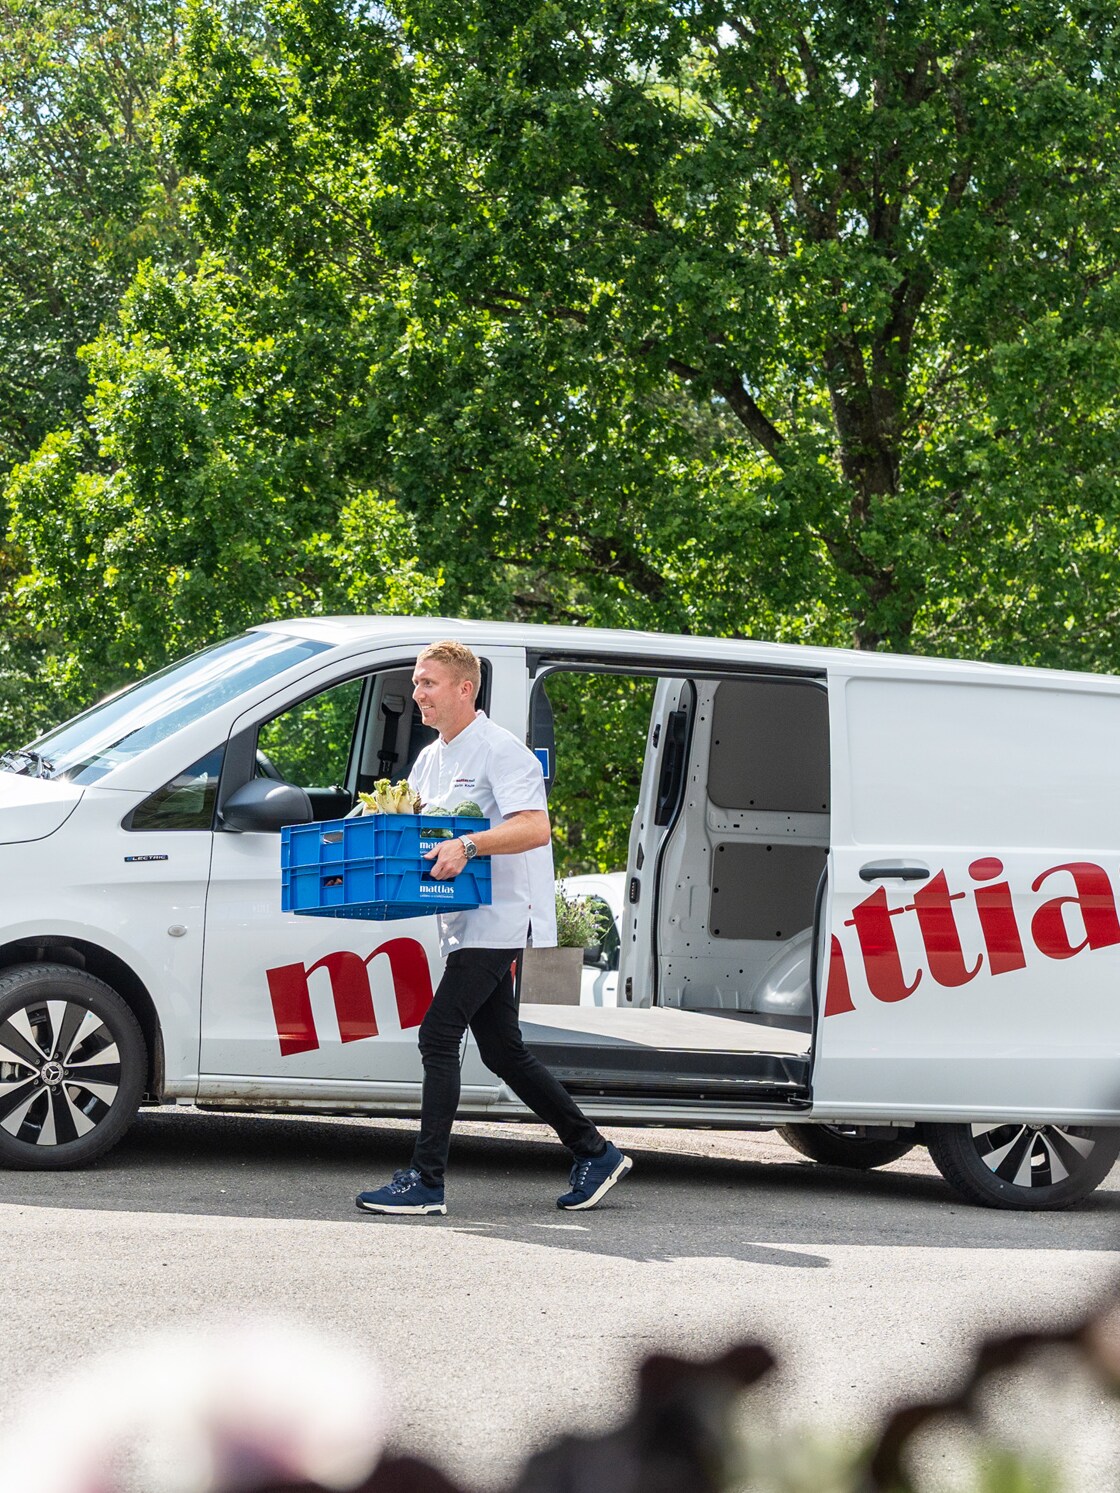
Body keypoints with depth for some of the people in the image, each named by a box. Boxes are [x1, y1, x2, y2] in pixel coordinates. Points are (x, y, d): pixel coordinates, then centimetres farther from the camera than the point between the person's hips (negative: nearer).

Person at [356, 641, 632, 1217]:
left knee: (438, 1036, -14)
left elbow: (535, 827, -22)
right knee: (503, 1052, 12)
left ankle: (425, 1180, -13)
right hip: (464, 925, 10)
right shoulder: (430, 760, 16)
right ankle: (595, 1153, 21)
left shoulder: (500, 751, -12)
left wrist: (468, 845, -34)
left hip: (497, 920, -10)